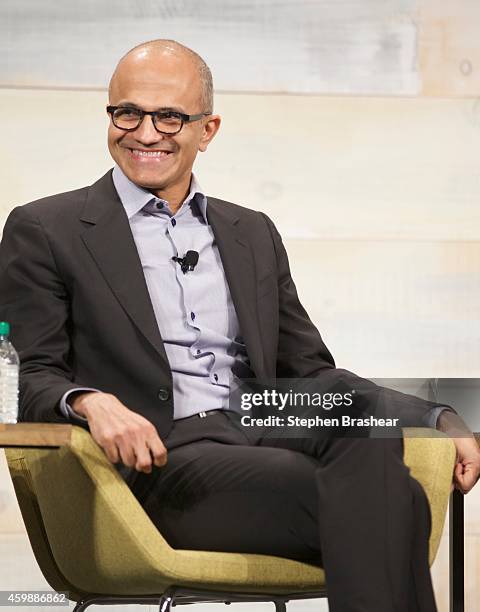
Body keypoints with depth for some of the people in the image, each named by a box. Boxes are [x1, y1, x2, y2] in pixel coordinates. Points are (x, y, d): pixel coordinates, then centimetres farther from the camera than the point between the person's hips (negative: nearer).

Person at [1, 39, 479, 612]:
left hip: (263, 436, 5)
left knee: (367, 431, -33)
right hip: (154, 458, -5)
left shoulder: (253, 233, 24)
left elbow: (310, 373, 22)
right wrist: (89, 402, -23)